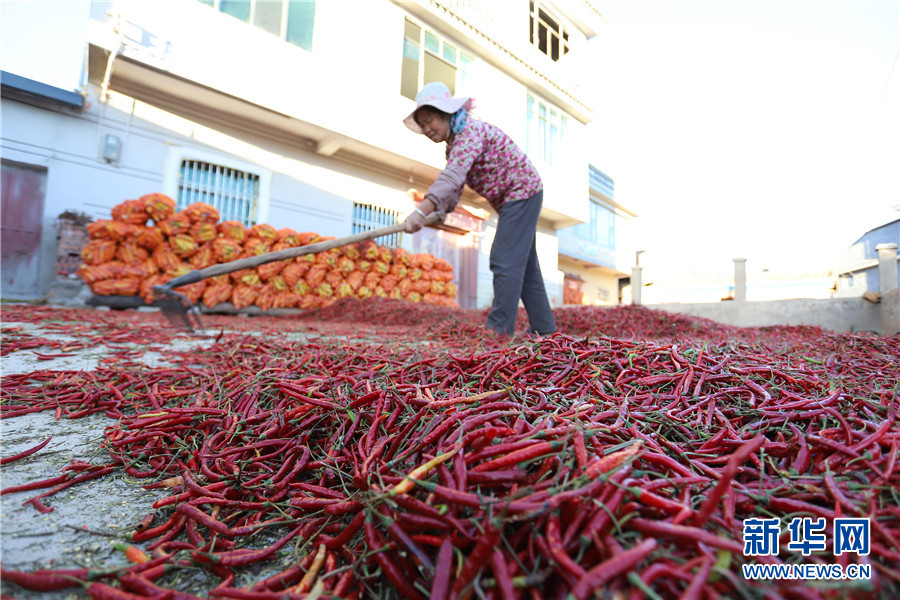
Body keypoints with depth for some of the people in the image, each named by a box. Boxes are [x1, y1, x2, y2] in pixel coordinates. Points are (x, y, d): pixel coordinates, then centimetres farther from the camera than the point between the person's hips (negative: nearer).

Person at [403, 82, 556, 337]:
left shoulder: (472, 130, -22)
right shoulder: (454, 143, 9)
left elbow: (453, 176, -37)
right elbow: (454, 185, 3)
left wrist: (421, 211, -46)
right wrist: (442, 211, -17)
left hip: (523, 192, -10)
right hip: (512, 200, 10)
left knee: (505, 260, -14)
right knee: (524, 264, 12)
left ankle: (499, 330, -10)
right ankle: (544, 327, 20)